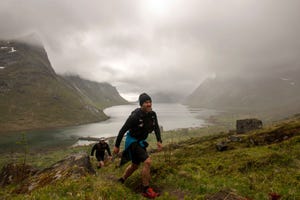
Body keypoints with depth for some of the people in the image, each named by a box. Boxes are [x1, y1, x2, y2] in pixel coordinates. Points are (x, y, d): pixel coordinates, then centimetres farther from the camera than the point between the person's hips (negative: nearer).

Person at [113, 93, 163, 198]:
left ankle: (122, 180, 46)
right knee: (147, 161, -21)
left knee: (135, 165, 21)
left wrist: (159, 141, -2)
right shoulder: (135, 116, -27)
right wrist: (116, 145, -13)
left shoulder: (152, 114, -8)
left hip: (141, 141, 8)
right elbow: (123, 130, -19)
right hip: (132, 141, -8)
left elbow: (156, 127, 8)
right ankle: (146, 190, -4)